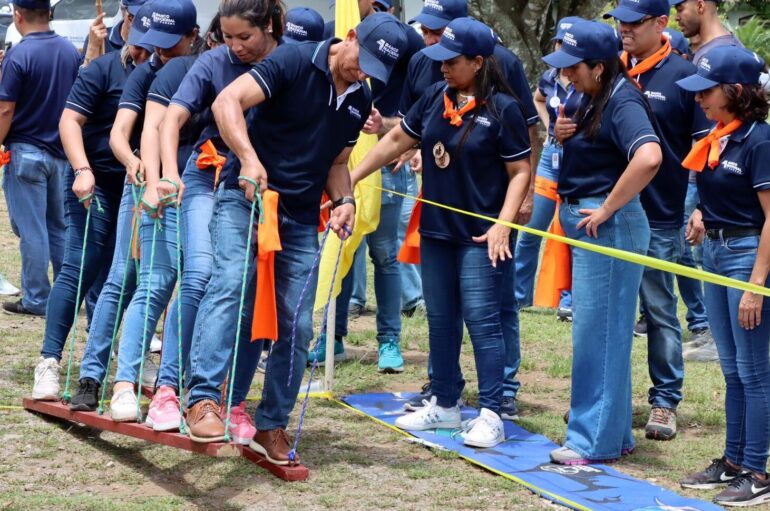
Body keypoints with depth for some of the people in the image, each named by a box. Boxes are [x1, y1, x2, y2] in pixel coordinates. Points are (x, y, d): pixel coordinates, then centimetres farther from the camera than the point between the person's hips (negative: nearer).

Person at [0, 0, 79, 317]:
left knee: (31, 230, 0)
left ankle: (37, 299, 5)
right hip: (60, 151, 6)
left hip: (26, 151, -6)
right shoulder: (70, 51, 3)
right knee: (59, 226, 14)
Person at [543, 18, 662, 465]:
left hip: (609, 226, -10)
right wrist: (564, 134, 3)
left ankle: (596, 440, 3)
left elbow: (649, 157, -34)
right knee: (597, 331, 14)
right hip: (583, 219, 10)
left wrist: (608, 209, -25)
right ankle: (615, 434, 23)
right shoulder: (592, 99, 11)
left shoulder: (622, 102, -18)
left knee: (598, 332, -4)